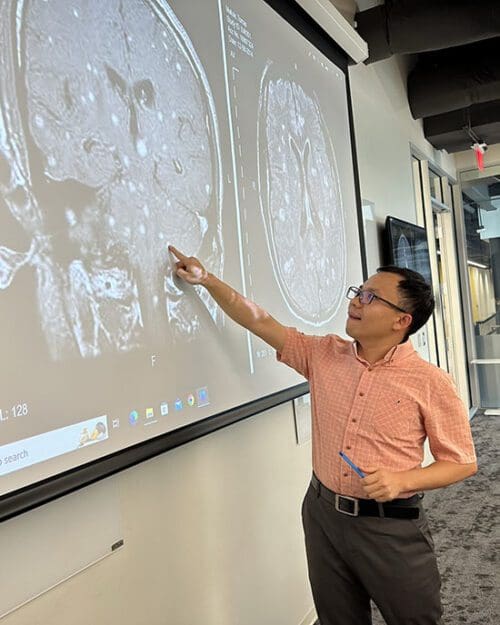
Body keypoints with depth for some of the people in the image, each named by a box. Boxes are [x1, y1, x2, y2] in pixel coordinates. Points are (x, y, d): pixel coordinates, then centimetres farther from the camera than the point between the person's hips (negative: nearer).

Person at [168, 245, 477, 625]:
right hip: (323, 515, 4)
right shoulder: (324, 355, -2)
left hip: (391, 527, -3)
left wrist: (402, 480, -22)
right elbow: (261, 322, 1)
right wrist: (206, 279, -3)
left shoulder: (431, 383, -14)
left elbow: (463, 462, -6)